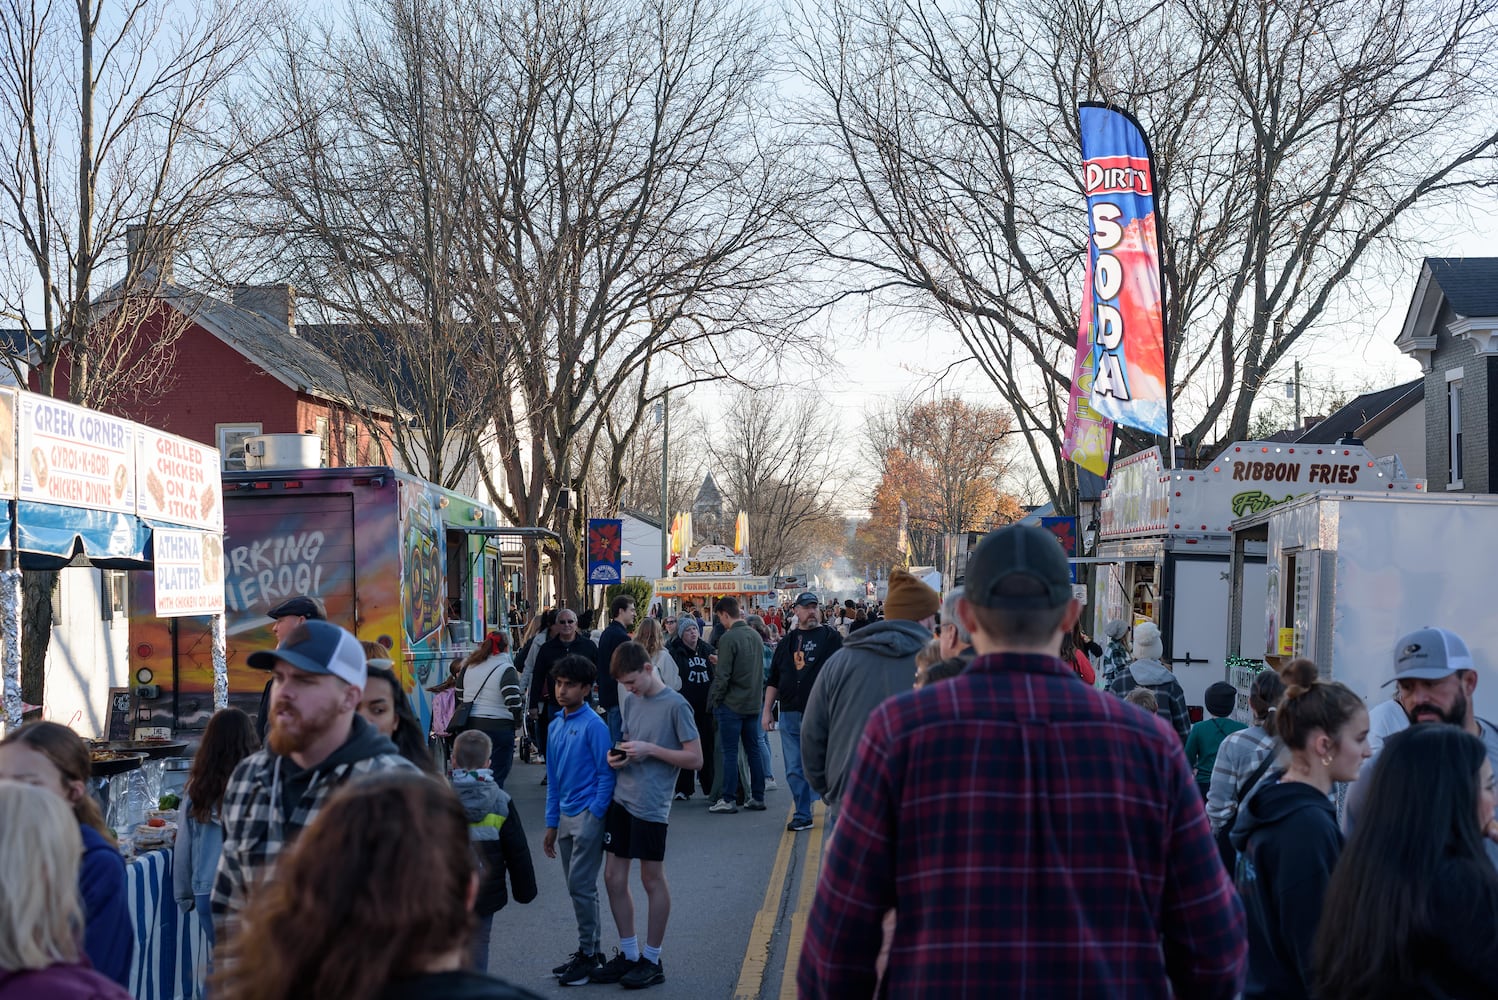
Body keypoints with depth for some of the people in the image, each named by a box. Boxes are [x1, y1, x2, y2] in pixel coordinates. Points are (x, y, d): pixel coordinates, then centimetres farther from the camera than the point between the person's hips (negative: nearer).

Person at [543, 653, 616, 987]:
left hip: (588, 815, -8)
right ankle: (590, 951, 22)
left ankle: (588, 953, 5)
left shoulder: (593, 725, -12)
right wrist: (552, 824, 15)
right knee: (577, 887, 13)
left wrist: (595, 816, -15)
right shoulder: (555, 726, 10)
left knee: (581, 885, -5)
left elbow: (606, 774, -12)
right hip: (566, 817, 8)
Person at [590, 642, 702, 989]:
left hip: (650, 805, -7)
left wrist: (650, 749, -19)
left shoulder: (675, 705, -12)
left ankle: (651, 961, 16)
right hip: (621, 799, 7)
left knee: (652, 880, 4)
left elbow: (695, 758, -12)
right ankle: (629, 954, 23)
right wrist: (617, 755, -1)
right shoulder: (629, 700, 9)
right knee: (613, 876, 9)